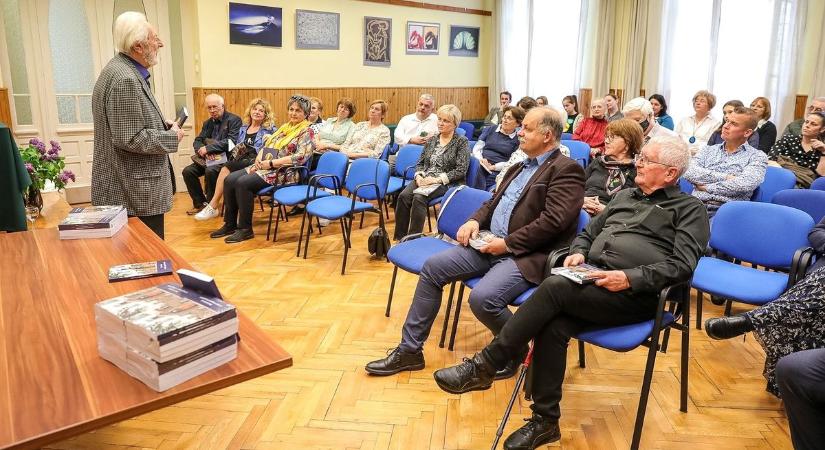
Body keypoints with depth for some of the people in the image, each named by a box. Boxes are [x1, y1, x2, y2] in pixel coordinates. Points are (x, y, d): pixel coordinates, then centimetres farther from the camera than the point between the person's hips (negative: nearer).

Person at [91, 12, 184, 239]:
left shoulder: (123, 70, 13)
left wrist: (163, 126, 9)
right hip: (136, 193, -11)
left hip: (129, 186, 11)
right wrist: (171, 136, -10)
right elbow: (131, 139, -24)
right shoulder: (125, 80, -20)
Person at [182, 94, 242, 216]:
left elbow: (231, 141, -17)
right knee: (187, 171, -13)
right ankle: (200, 203, 1)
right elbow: (197, 141, 13)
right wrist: (203, 151, -12)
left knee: (210, 171, -33)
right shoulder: (207, 123, 18)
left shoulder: (234, 120, -4)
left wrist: (208, 148, -19)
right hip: (208, 159, 7)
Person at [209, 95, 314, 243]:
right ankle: (230, 224, 0)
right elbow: (266, 145, 22)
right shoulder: (284, 127, 19)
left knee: (243, 183, -26)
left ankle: (245, 229, -15)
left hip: (282, 172, -8)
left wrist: (271, 163, -19)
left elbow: (300, 157, -20)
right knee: (230, 180, -9)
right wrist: (259, 158, -1)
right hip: (265, 167, 8)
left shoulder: (306, 132, -5)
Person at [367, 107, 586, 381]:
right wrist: (475, 221, 4)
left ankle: (515, 349, 3)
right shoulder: (520, 167, 21)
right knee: (433, 267, -5)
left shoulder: (566, 170, -7)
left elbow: (554, 220, -17)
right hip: (490, 244, 9)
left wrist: (508, 243, -16)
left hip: (526, 255, -8)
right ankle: (409, 350, 4)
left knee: (482, 298, -31)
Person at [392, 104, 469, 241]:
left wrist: (437, 179, -16)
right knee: (403, 196, -24)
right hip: (424, 179, 5)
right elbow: (420, 163, 18)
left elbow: (461, 170, -9)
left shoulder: (462, 142, 0)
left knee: (419, 198, -32)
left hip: (447, 183, -5)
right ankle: (399, 238, -22)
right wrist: (419, 176, -4)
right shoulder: (432, 140, 17)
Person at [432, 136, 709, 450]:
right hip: (592, 279, 5)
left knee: (554, 287, -30)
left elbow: (682, 265, -6)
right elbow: (587, 233, 28)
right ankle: (545, 421, -11)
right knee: (553, 326, -26)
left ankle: (483, 367, -22)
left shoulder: (689, 209, 7)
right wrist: (577, 253, 5)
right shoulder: (625, 195, 26)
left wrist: (630, 278, -19)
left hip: (634, 295, -5)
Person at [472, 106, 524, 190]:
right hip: (479, 170, 3)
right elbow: (476, 149, 12)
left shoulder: (518, 140, 7)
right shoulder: (489, 130, 16)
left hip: (496, 176, -2)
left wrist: (493, 167, -12)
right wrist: (481, 160, -9)